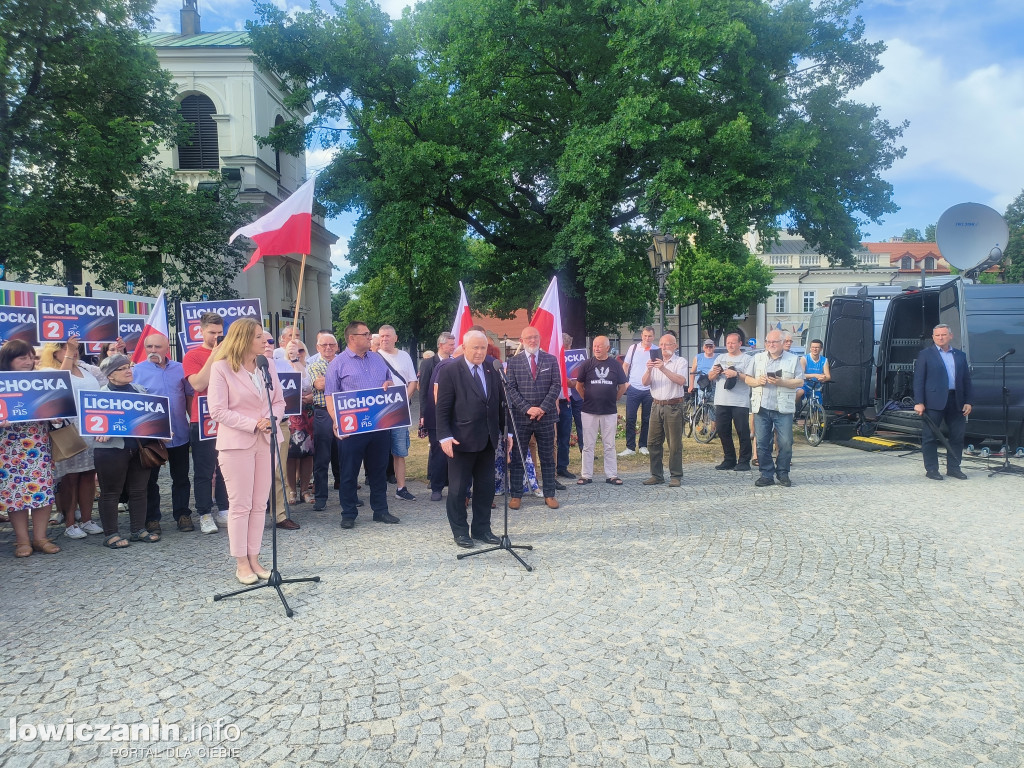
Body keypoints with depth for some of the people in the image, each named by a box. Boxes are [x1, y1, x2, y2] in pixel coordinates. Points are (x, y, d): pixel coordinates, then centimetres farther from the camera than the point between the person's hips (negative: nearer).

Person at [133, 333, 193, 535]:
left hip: (180, 434, 2)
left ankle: (182, 514, 22)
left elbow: (189, 395, 13)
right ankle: (152, 518, 19)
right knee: (150, 479, 8)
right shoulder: (137, 371, -3)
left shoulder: (179, 369, 5)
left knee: (181, 478, 11)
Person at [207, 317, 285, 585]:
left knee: (259, 504, 9)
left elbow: (279, 401, 11)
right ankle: (241, 563, 13)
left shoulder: (267, 367, 9)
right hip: (236, 443, -5)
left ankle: (254, 558, 19)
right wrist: (253, 424, -18)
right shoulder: (221, 368, -7)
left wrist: (271, 418, -10)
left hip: (265, 442, 5)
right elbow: (218, 410, -11)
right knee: (240, 505, 1)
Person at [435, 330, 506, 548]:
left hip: (488, 440, 5)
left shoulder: (493, 372, 8)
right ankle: (460, 531, 20)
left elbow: (500, 404, 12)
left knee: (486, 487, 11)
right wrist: (445, 436, -18)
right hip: (461, 440, -5)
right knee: (458, 489, 6)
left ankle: (482, 529, 24)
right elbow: (442, 408, -10)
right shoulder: (450, 372, -7)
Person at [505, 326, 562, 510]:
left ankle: (549, 495, 17)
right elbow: (511, 389, -3)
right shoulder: (513, 362, 3)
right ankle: (516, 495, 13)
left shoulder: (551, 360, 5)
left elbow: (556, 385, -1)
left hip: (546, 417, 1)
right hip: (520, 417, 0)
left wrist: (543, 408, -11)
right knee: (517, 458, 4)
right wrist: (527, 409, -14)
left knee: (547, 458, 8)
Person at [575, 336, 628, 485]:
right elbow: (579, 386, 8)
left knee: (609, 445, 7)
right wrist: (588, 399, 7)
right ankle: (586, 475, 13)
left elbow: (623, 386, 11)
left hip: (610, 411, 1)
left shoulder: (615, 364, 2)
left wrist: (613, 400, 10)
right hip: (589, 411, 0)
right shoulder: (587, 364, 0)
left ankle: (611, 475, 15)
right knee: (588, 445, 5)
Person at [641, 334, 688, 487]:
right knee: (653, 442, 6)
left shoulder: (680, 361, 0)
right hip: (656, 405, 5)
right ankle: (656, 475, 15)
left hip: (673, 406, -5)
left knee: (674, 443, -2)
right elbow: (645, 383, 3)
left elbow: (682, 381, -17)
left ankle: (676, 476, 6)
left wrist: (664, 369, -25)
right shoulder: (655, 362, 13)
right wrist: (649, 370, -16)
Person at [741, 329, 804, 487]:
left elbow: (800, 382, 2)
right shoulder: (757, 358, 14)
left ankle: (783, 473, 12)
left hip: (783, 409, -2)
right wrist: (757, 381, -7)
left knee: (785, 443, -2)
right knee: (762, 443, 2)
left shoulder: (793, 359, 7)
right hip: (761, 407, 2)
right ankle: (766, 474, 10)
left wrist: (781, 382, -14)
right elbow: (747, 379, 15)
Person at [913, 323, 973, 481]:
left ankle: (953, 468, 21)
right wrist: (919, 402, -10)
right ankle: (931, 469, 8)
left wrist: (968, 401, 6)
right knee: (930, 437, -1)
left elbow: (966, 380, 14)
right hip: (934, 401, -4)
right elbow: (918, 379, -3)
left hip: (956, 401, 4)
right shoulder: (925, 354, 2)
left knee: (957, 436, 8)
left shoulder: (960, 355, 15)